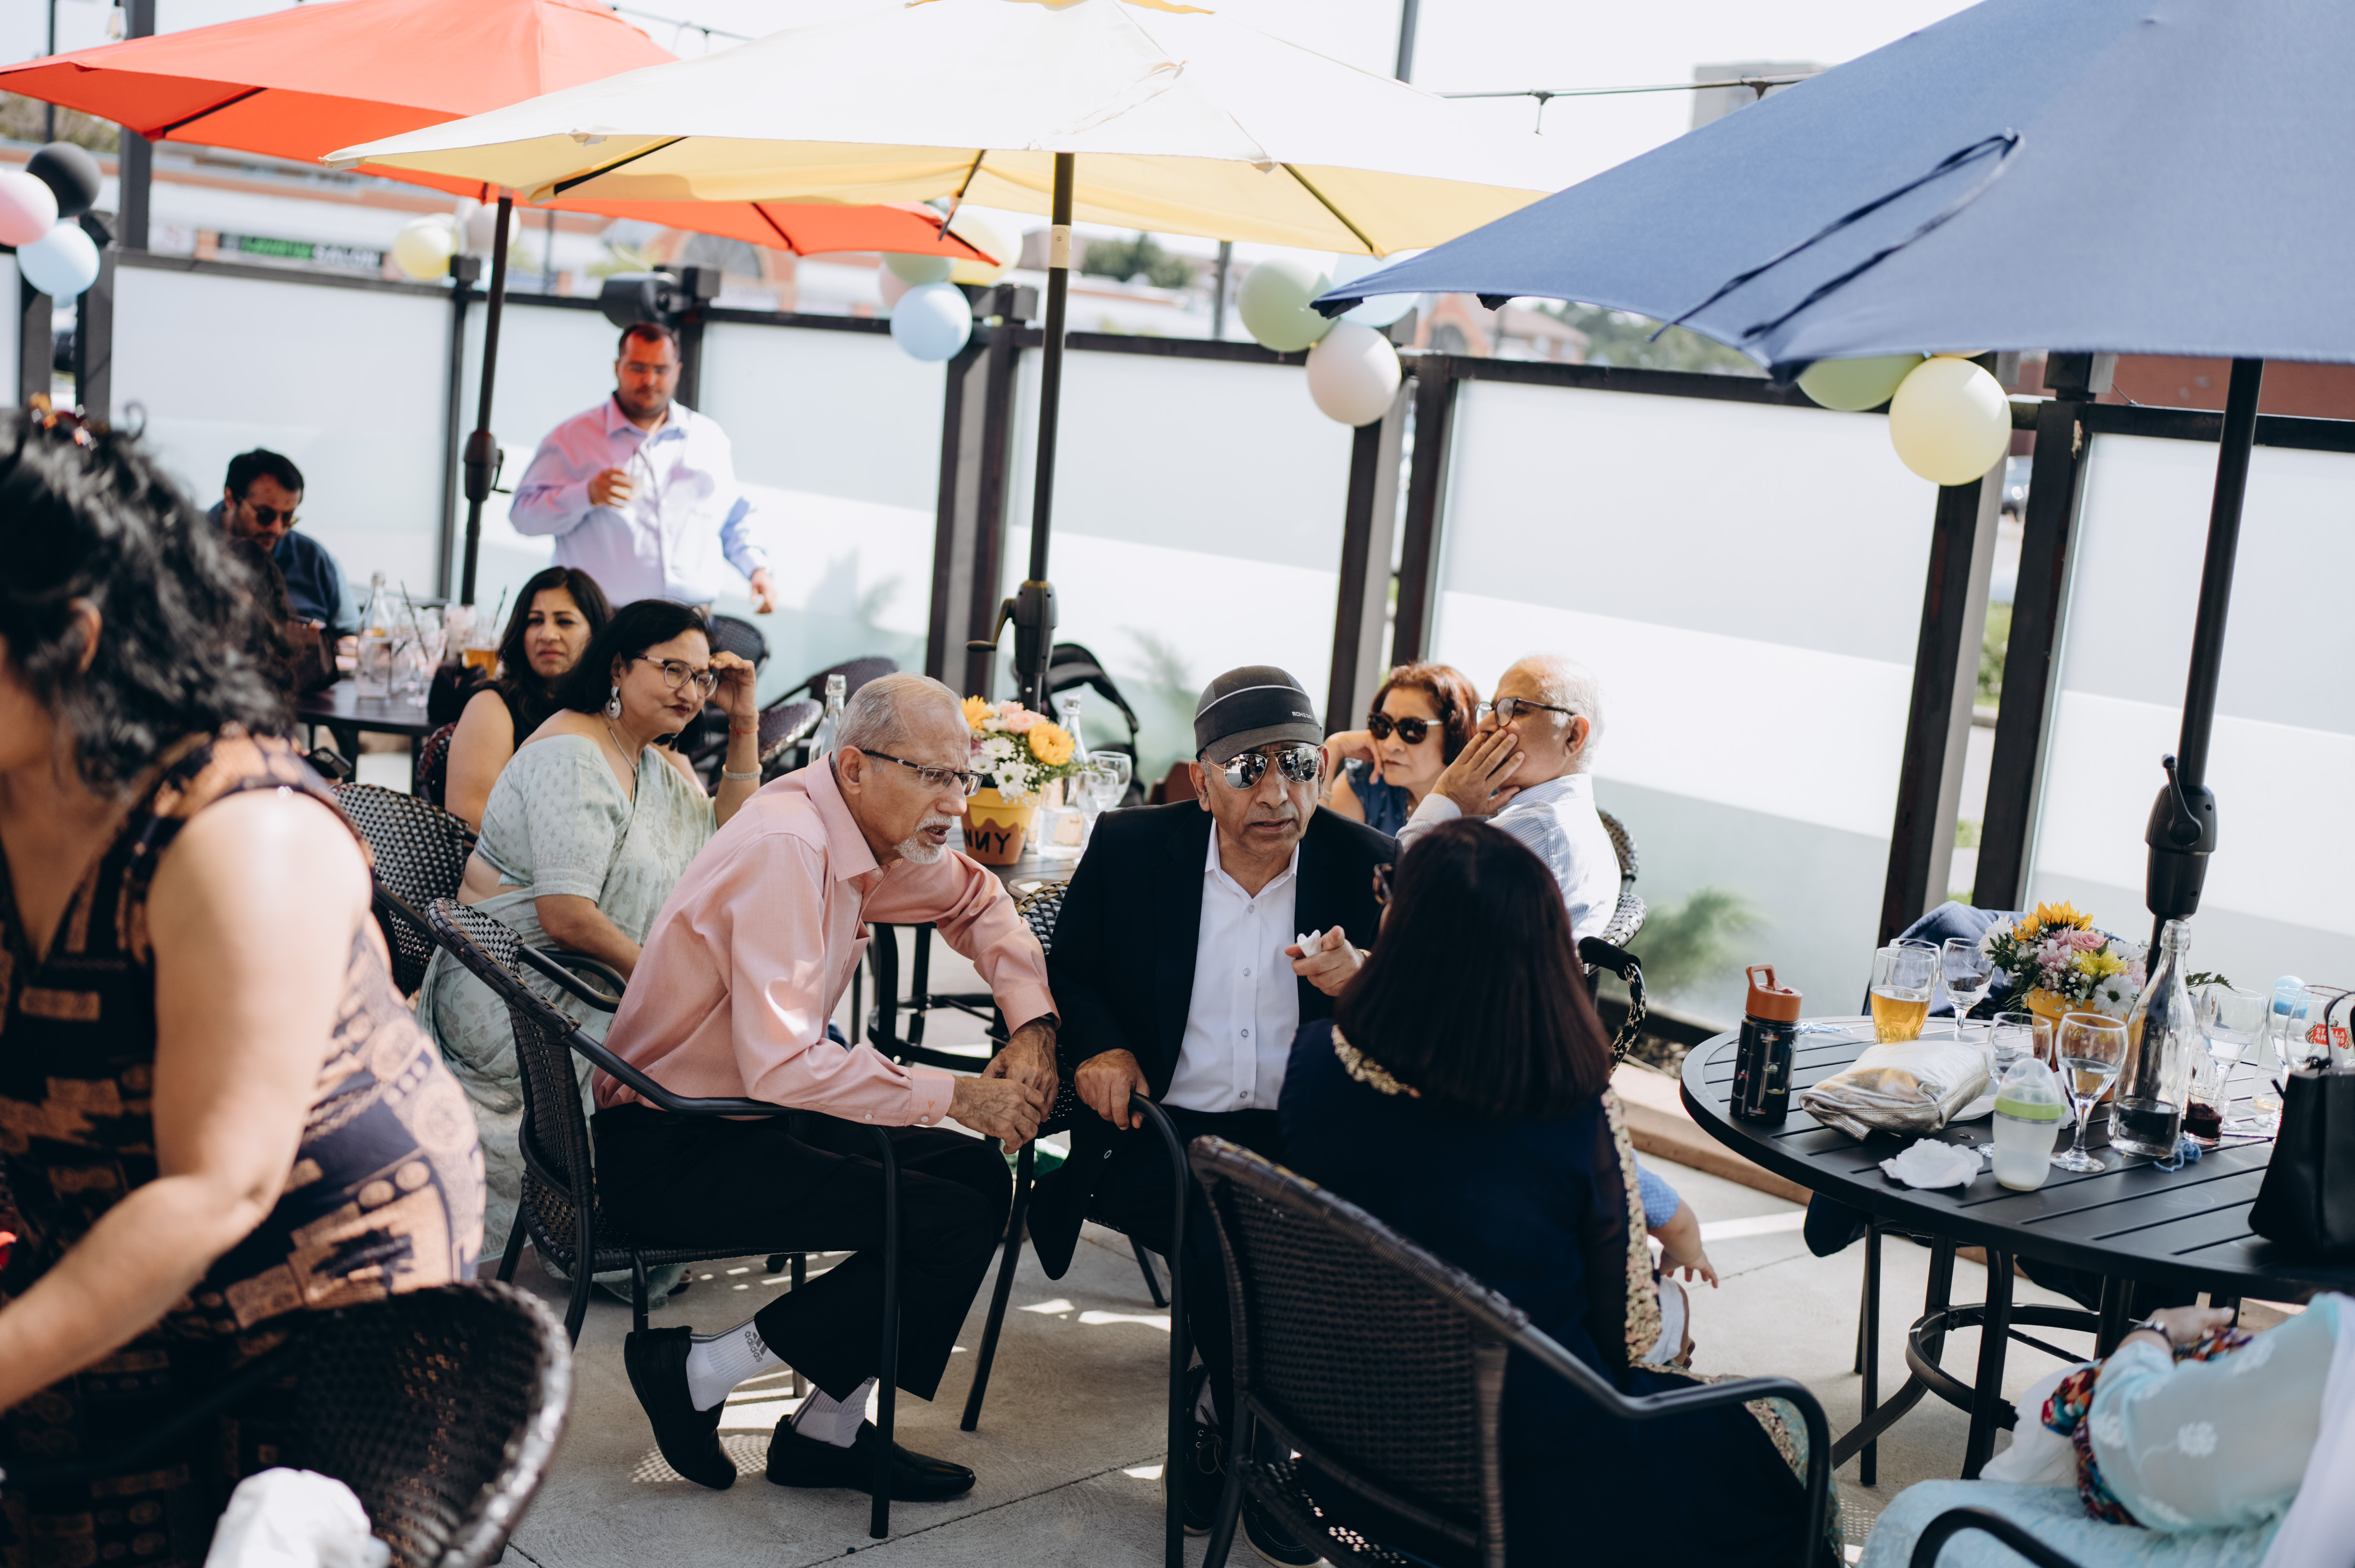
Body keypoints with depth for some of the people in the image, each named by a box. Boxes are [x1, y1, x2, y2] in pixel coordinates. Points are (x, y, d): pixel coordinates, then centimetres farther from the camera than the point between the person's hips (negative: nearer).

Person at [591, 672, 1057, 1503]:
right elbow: (782, 1066, -32)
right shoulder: (787, 848, -24)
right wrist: (955, 1095, -22)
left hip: (751, 1115, 9)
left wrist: (1033, 1021, 5)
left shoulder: (870, 827, 3)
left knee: (980, 1175, 6)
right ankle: (698, 1373, -4)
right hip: (671, 1152, -9)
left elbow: (976, 899, 23)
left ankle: (828, 1432, 10)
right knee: (955, 1228, -16)